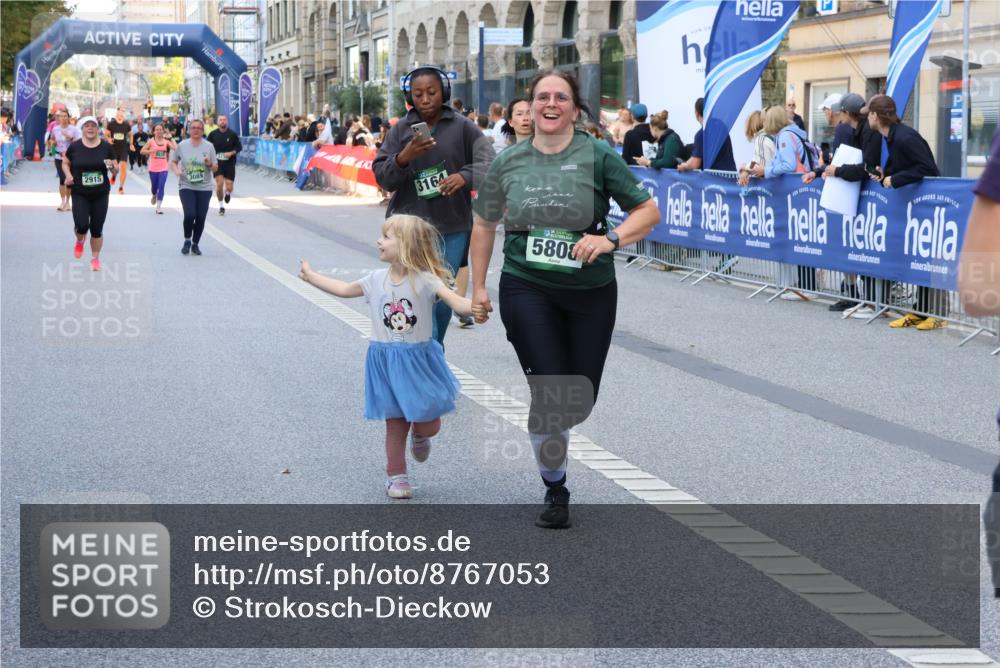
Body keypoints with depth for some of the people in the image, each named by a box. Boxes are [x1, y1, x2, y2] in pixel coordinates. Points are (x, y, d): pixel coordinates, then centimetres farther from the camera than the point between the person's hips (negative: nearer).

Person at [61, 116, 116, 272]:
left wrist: (112, 166, -18)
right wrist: (69, 176, -9)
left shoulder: (106, 147, -2)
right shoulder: (74, 147, -4)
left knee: (97, 228, 5)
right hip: (80, 194, -1)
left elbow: (116, 169, 5)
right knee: (82, 225, -12)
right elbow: (65, 163, 10)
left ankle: (95, 258, 24)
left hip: (101, 194, 1)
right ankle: (80, 240, 25)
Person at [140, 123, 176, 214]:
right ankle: (154, 196, 49)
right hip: (153, 168, 0)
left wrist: (171, 139, -12)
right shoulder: (151, 141, -3)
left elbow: (175, 148, -12)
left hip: (164, 168, 0)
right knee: (154, 186, 14)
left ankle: (159, 206, -5)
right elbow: (142, 151, -7)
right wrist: (151, 150, -21)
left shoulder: (166, 141, 0)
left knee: (161, 187, -10)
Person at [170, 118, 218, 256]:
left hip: (204, 188, 2)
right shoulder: (182, 146, 0)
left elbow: (216, 168, 5)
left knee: (200, 217, 2)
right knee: (189, 214, -16)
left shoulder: (209, 146, 2)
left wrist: (209, 164, -16)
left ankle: (195, 244, 22)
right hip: (186, 186, -1)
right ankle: (187, 240, 10)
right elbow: (173, 161, 12)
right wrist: (176, 170, -8)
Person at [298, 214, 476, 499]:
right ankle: (396, 476, 20)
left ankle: (419, 435, 36)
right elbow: (345, 289, 18)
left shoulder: (425, 280, -13)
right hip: (385, 364, 2)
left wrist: (476, 304, -44)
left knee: (430, 425, 0)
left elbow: (457, 302, -24)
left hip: (418, 361, -2)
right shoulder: (376, 280, 1)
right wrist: (311, 277, 25)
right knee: (395, 424, 5)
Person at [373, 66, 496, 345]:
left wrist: (465, 176, -28)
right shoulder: (400, 130, 5)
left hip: (452, 228, 0)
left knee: (442, 299, 7)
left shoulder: (462, 127, 1)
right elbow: (382, 176, 2)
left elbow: (489, 163, -8)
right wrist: (403, 158, -19)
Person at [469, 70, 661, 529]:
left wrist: (610, 239, -21)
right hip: (526, 289, 0)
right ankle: (555, 491, 13)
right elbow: (485, 225, 14)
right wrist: (478, 287, 10)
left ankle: (544, 427, 45)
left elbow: (648, 211, -4)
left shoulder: (597, 157, -5)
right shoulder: (508, 162, 2)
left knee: (581, 402, 8)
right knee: (550, 396, -9)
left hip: (591, 292, 0)